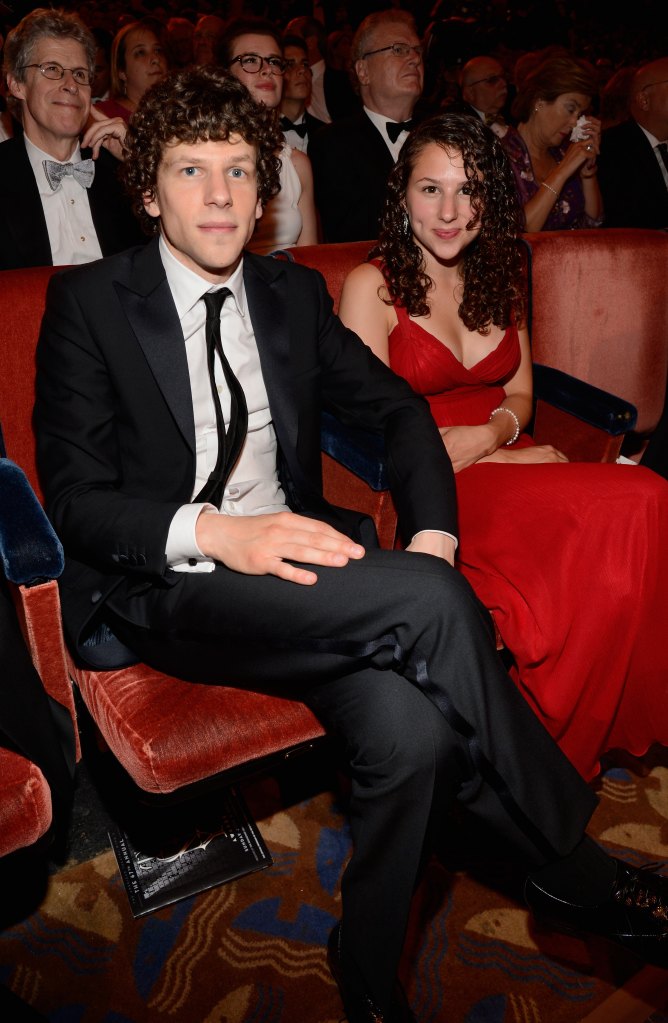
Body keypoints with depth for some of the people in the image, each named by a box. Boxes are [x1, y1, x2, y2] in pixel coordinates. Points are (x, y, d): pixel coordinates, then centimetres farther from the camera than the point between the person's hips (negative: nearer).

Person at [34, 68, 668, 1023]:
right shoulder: (89, 299, 0)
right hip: (167, 588, -4)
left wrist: (432, 533, -2)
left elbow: (398, 407, 16)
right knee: (431, 600, -27)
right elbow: (76, 498, -6)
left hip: (296, 561, 4)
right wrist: (216, 534, -24)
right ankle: (569, 865, -5)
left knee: (410, 730, -27)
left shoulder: (294, 293, 13)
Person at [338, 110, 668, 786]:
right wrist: (509, 456, -11)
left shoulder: (499, 280, 17)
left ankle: (559, 746, -7)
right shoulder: (372, 286, -1)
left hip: (509, 463, 6)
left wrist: (490, 434, -8)